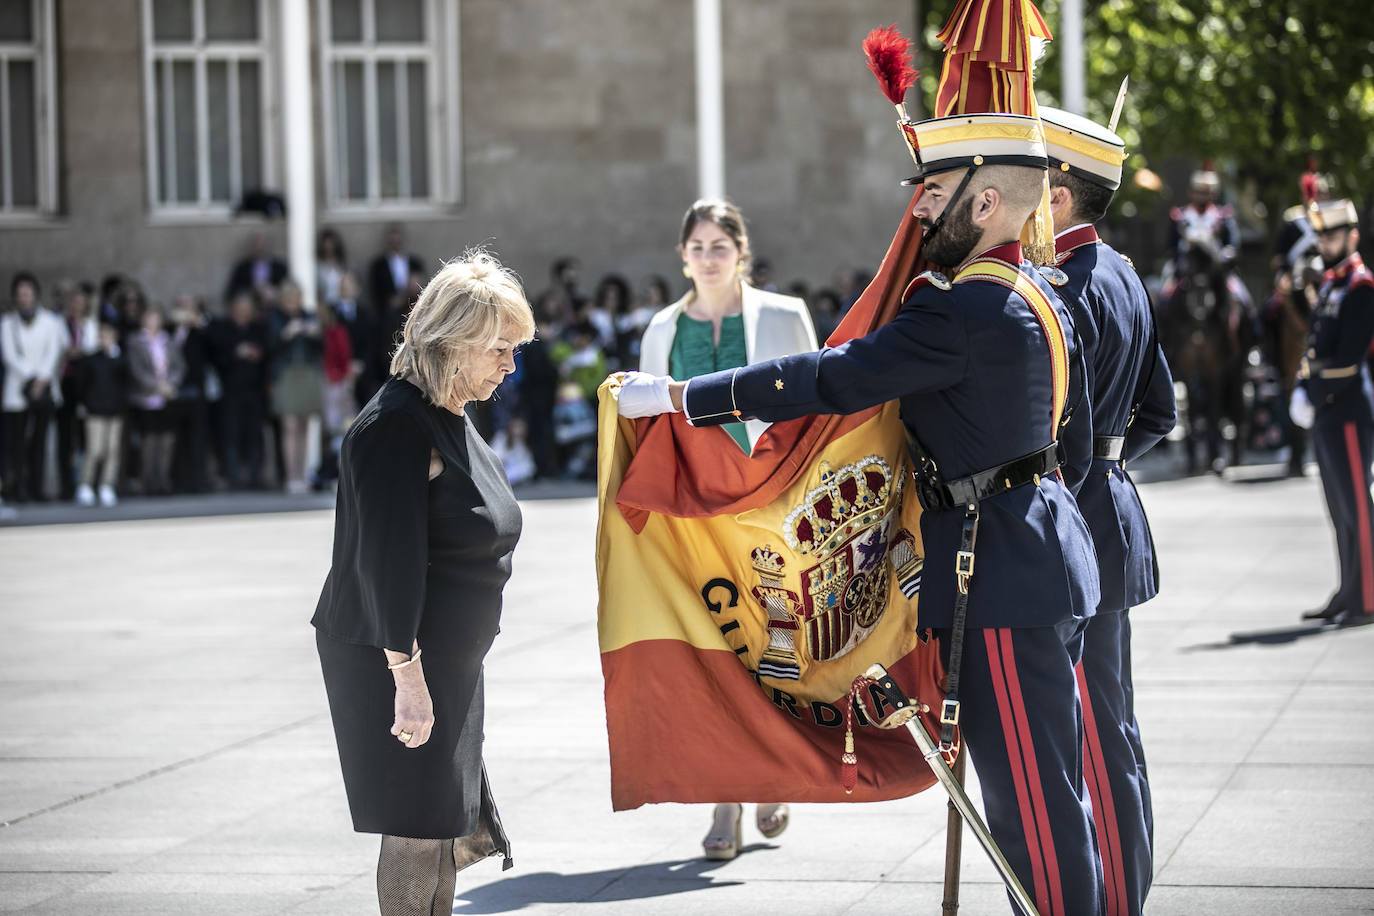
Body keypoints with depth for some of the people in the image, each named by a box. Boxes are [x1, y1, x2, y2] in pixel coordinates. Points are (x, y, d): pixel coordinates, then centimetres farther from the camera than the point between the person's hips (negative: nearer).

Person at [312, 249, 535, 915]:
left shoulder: (453, 419, 14)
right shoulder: (397, 425, -19)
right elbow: (391, 558, -24)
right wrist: (407, 673, -26)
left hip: (449, 660, 10)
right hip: (395, 660, -10)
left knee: (455, 827, 13)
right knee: (420, 830, -6)